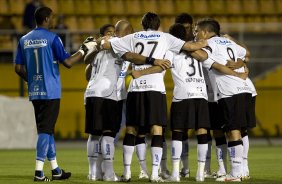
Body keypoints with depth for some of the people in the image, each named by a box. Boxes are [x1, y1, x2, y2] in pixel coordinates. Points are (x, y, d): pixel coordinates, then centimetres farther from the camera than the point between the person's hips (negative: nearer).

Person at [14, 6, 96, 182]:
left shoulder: (24, 40, 8)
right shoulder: (52, 38, -9)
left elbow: (19, 68, 9)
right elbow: (68, 62, -11)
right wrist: (84, 49, 1)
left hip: (35, 92, 6)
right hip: (50, 91, -6)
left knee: (47, 129, 15)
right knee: (46, 130, -5)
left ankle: (55, 170, 22)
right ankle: (39, 171, -11)